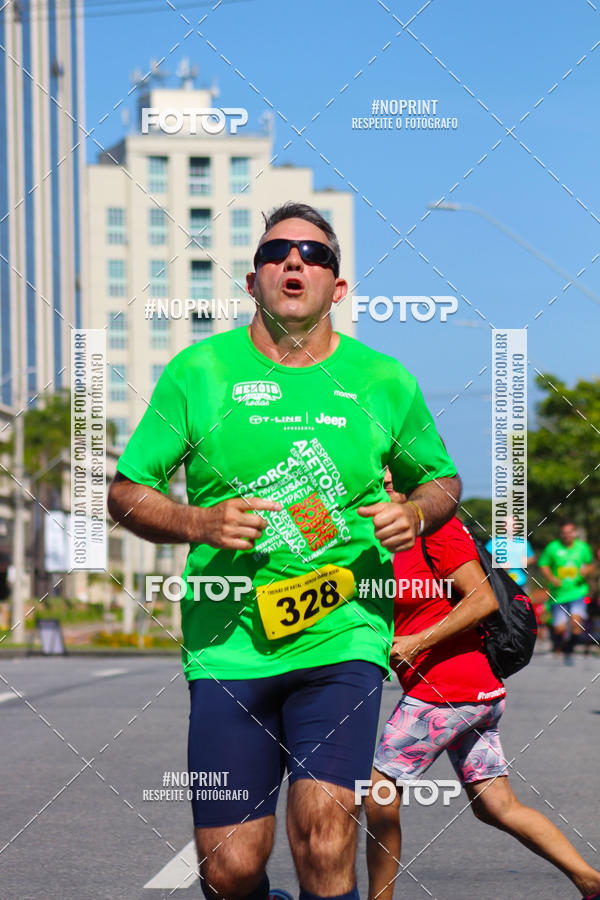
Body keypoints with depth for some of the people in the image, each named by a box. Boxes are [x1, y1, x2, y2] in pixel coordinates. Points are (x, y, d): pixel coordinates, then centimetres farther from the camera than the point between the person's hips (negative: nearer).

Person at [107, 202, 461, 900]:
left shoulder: (383, 381, 6)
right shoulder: (199, 372, 3)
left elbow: (441, 478, 22)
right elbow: (125, 493, 6)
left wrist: (416, 513, -1)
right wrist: (198, 523, -13)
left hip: (343, 639, 0)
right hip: (228, 644, 0)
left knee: (323, 831, -19)